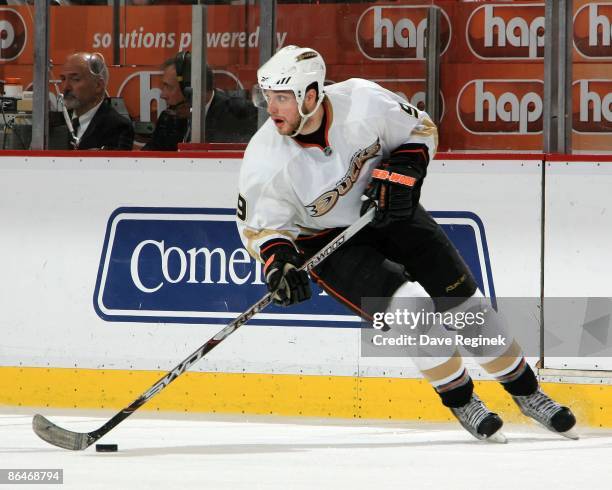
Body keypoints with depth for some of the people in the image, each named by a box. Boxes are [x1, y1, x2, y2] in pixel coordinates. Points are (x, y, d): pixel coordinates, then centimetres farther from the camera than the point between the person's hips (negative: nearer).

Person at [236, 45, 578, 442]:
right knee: (411, 306, -23)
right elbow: (260, 225, -13)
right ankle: (461, 402, -2)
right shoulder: (265, 161, -26)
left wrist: (401, 173, -19)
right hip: (328, 241, -2)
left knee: (465, 302, 2)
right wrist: (277, 261, -31)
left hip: (390, 213, 2)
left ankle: (527, 392, 21)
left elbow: (421, 130, -5)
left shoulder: (362, 103, -24)